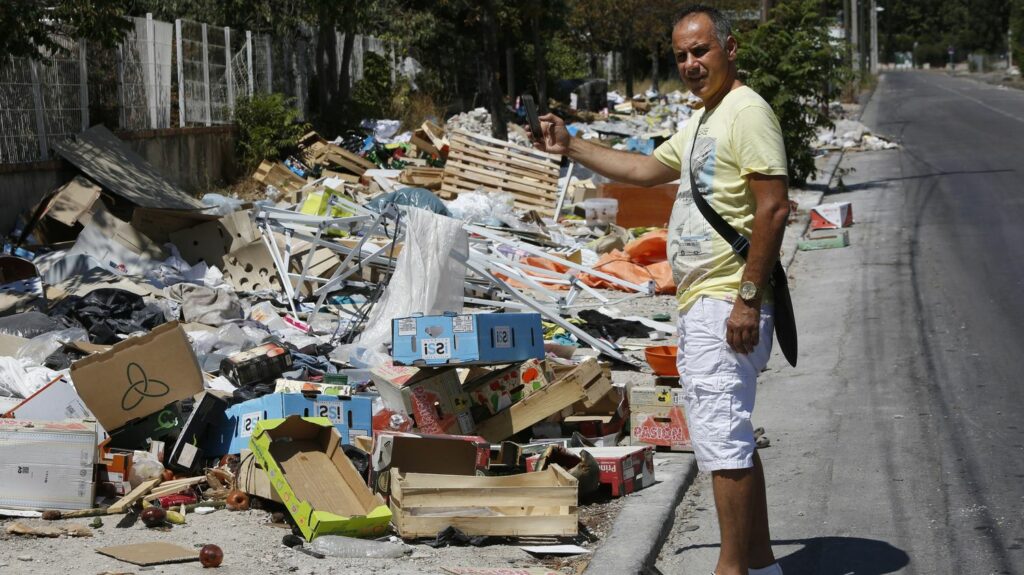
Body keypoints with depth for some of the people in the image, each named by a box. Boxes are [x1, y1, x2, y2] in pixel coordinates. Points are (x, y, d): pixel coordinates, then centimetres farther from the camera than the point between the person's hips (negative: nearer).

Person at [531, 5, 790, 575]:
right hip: (701, 305, 11)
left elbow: (774, 207, -20)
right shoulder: (702, 121, 19)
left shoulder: (748, 112, -13)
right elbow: (647, 169, 33)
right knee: (729, 436, 15)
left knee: (721, 436, -11)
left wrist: (749, 299, -23)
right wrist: (571, 147, 30)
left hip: (726, 306, -11)